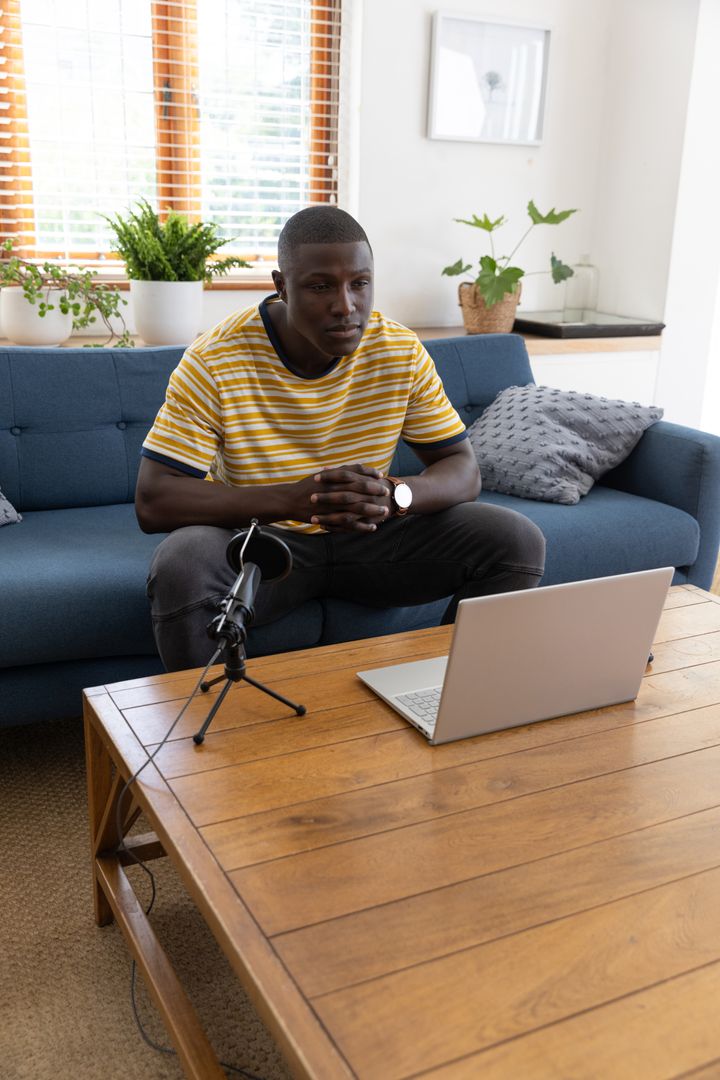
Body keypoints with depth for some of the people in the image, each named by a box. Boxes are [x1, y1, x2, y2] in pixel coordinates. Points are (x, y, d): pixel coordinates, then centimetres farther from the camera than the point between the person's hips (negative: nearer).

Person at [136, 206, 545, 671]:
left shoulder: (402, 352, -8)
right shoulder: (215, 362, -17)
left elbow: (464, 472, -4)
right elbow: (153, 502, -22)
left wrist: (394, 495, -30)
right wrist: (292, 498, -35)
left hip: (370, 536, 3)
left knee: (518, 541, -14)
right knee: (181, 568, -36)